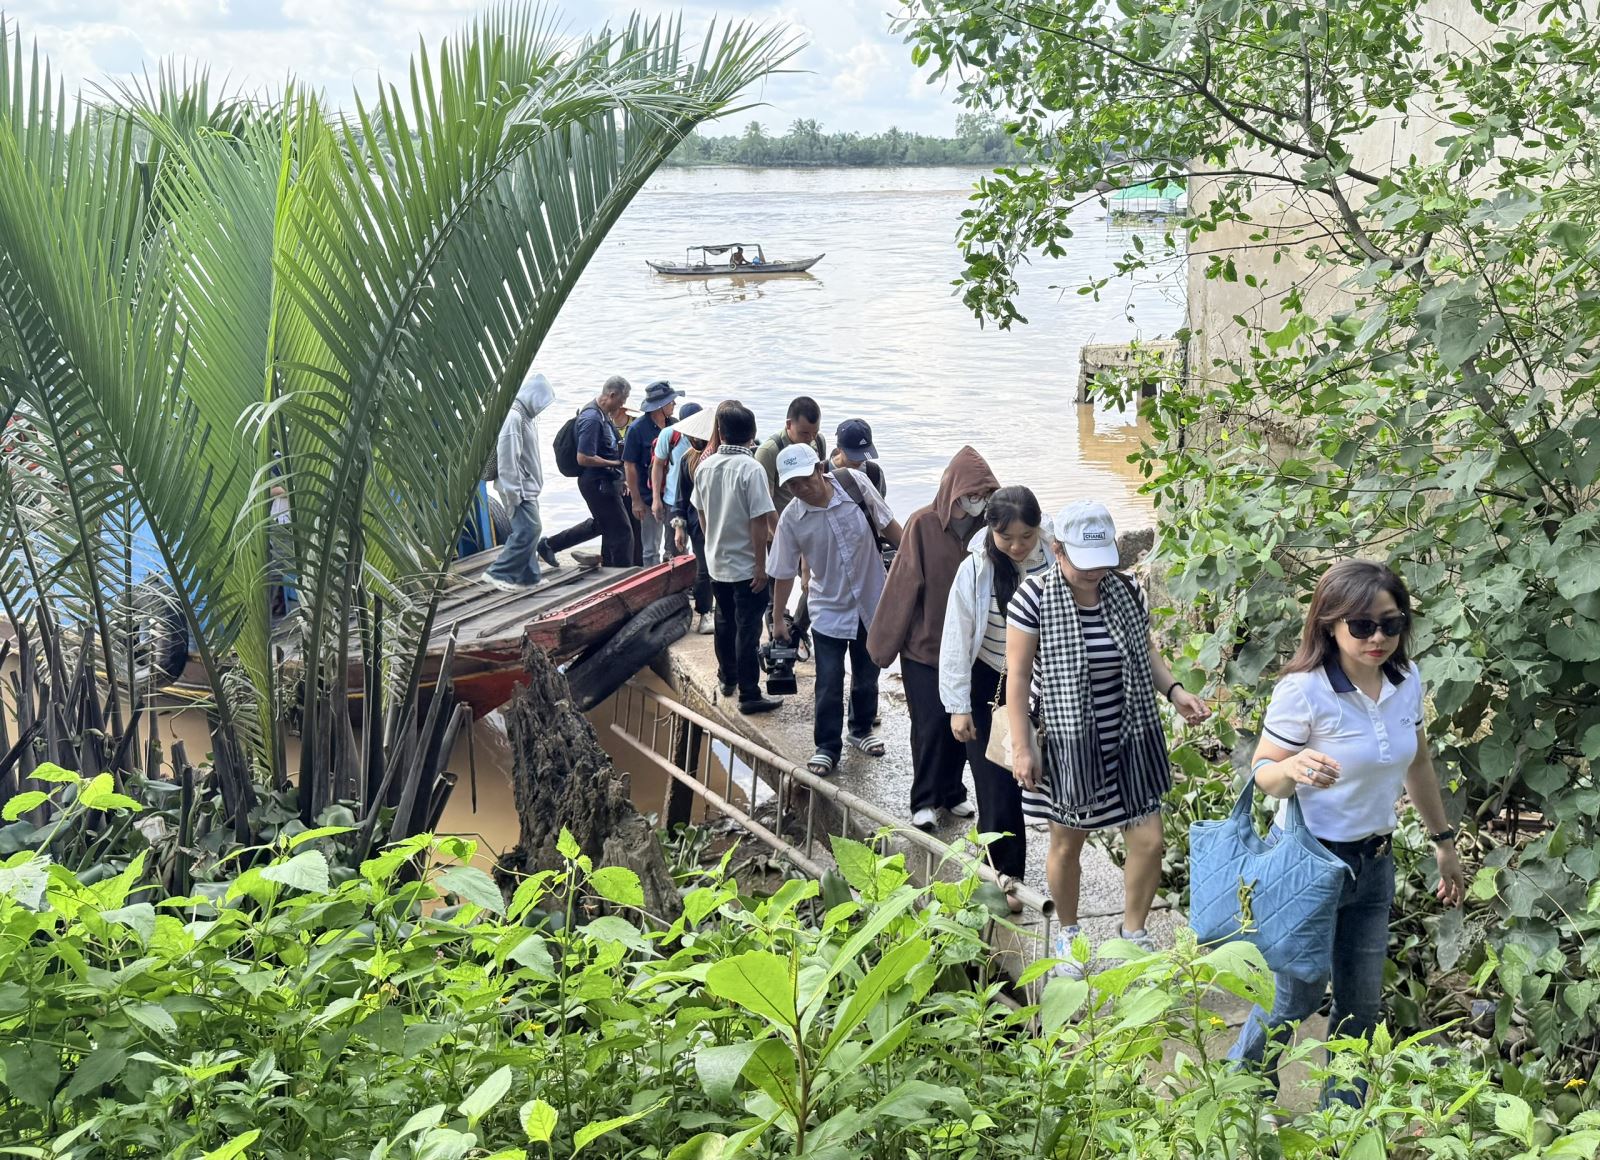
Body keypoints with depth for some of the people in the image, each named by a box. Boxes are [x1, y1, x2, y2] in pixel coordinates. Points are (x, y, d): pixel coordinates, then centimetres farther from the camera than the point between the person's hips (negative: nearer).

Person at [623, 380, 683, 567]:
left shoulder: (674, 425, 3)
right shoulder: (637, 429, -11)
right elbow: (629, 465, -9)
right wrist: (636, 500, -11)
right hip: (649, 498, -5)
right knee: (651, 551, 5)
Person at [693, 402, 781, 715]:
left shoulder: (704, 467, -2)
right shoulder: (751, 469, -20)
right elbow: (759, 522, -20)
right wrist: (761, 565, -14)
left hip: (716, 561, 6)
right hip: (746, 565, -6)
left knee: (724, 621, 21)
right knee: (748, 629, 1)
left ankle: (728, 678, 35)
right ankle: (749, 695, 6)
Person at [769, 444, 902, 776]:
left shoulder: (855, 484, -18)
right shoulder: (791, 519, -17)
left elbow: (887, 524, -3)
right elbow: (784, 572, -5)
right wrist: (778, 618, 3)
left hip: (871, 601, 1)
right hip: (829, 609, -1)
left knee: (867, 674, 17)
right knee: (829, 683, -2)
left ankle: (861, 730, 39)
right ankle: (827, 747, 14)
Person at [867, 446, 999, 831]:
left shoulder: (984, 527, -4)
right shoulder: (923, 524, -13)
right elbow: (904, 585, -9)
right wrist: (887, 643, -6)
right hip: (924, 645, -3)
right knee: (930, 724, 0)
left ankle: (952, 792, 28)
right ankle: (924, 802, 13)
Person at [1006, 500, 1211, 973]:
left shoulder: (1127, 591, -4)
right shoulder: (1034, 598, -16)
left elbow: (1145, 651, 11)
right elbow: (1018, 675, -11)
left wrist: (1174, 691, -7)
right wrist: (1021, 747, -13)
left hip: (1128, 741, 3)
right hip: (1068, 743, -3)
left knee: (1148, 840, 3)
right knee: (1067, 843, 12)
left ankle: (1133, 932, 27)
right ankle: (1067, 933, 36)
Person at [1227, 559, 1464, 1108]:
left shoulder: (1408, 680, -5)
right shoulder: (1303, 690, -23)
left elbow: (1418, 763, 11)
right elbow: (1262, 775, -14)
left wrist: (1444, 841, 19)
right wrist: (1294, 767, -37)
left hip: (1374, 861, 6)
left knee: (1362, 1001, 16)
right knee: (1298, 995, 7)